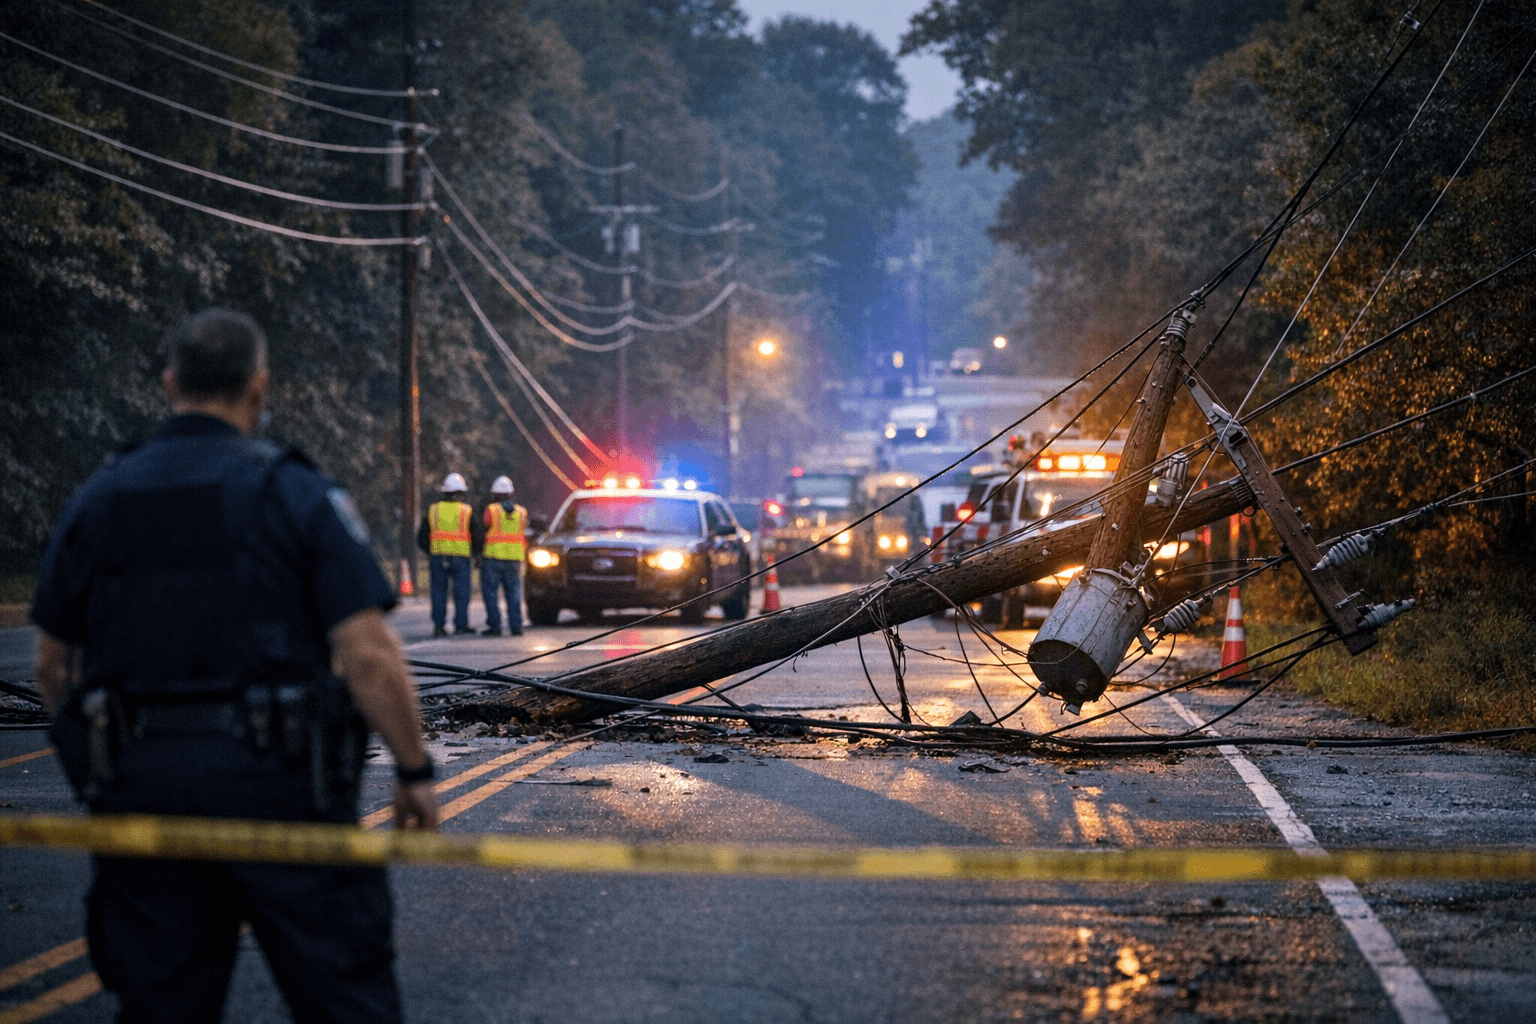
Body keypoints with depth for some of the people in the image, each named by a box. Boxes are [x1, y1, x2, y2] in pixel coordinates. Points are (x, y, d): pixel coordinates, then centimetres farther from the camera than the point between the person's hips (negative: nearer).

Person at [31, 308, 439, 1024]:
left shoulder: (95, 503, 7)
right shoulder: (295, 494, -5)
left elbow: (53, 664, 12)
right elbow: (368, 655, -11)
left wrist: (94, 761, 26)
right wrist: (414, 772, -1)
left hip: (140, 782, 4)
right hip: (278, 777, -4)